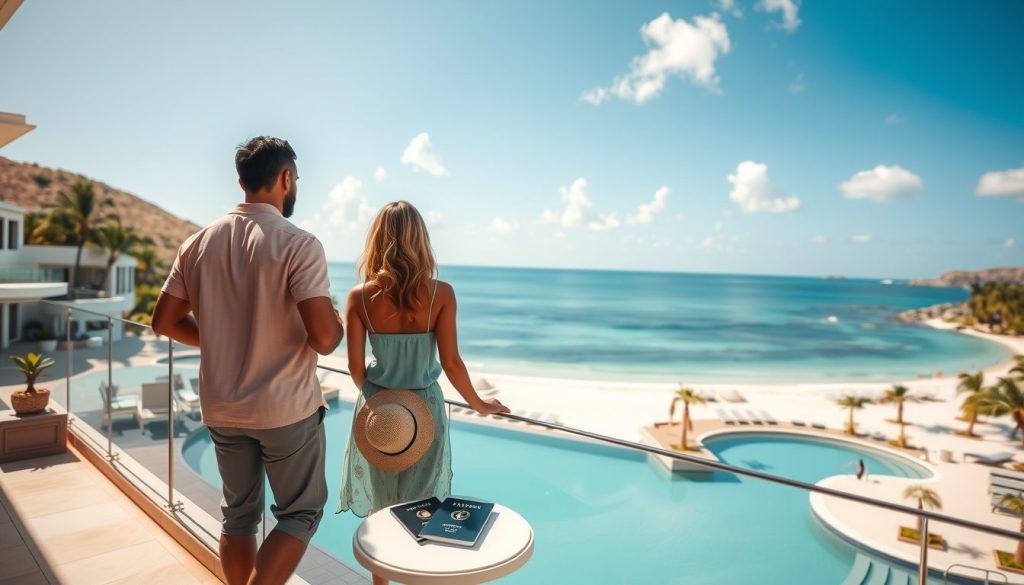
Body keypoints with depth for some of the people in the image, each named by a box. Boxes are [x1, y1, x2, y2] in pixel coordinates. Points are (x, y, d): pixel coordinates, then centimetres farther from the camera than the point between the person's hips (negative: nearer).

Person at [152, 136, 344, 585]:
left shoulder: (199, 242, 1)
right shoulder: (298, 245, -17)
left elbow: (164, 321, 7)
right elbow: (324, 337, -24)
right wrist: (338, 327, -2)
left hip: (222, 408, 6)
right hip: (286, 408, -5)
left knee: (239, 514, 20)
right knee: (301, 512, 12)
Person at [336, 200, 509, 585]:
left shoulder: (359, 297, -12)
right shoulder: (440, 293, -15)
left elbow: (356, 368, -7)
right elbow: (451, 362, -12)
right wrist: (478, 404, 4)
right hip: (425, 408, -1)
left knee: (379, 509, 21)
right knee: (422, 512, 19)